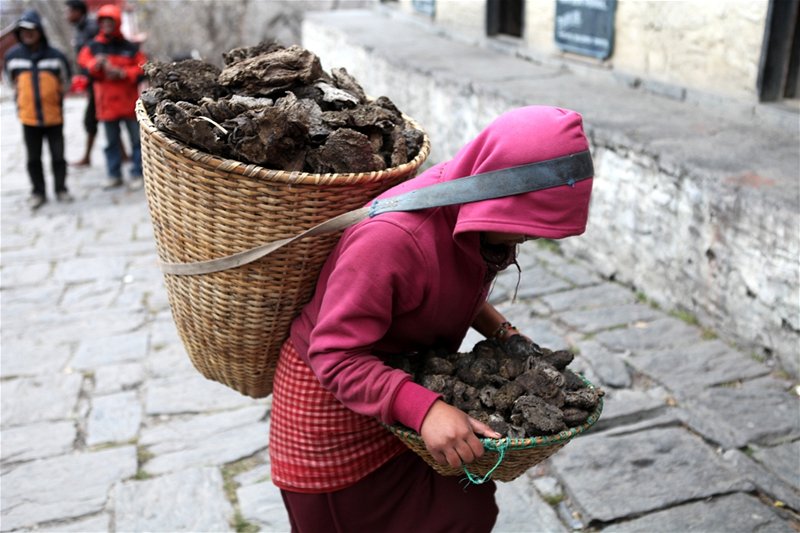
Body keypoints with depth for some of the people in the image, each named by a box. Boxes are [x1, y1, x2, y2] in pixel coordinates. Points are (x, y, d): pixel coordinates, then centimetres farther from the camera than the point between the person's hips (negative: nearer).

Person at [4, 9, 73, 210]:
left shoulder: (55, 55, -9)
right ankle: (38, 192, 19)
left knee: (58, 156, 9)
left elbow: (66, 80, 7)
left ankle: (61, 189, 23)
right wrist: (21, 99, 14)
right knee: (33, 158, 9)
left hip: (54, 116, -1)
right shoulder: (12, 56, -4)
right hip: (28, 117, 1)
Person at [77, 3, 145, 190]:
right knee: (111, 141, 9)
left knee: (136, 139, 2)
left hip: (130, 103, -2)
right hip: (106, 103, 2)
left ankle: (137, 174, 11)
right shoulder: (92, 47, 6)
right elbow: (83, 64, -5)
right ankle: (114, 176, 17)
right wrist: (97, 64, -24)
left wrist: (122, 73, -15)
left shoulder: (130, 47, 2)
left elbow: (143, 69, -3)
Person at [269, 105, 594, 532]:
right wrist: (423, 409, -43)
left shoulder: (473, 209, -9)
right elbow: (334, 357, -32)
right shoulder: (392, 239, -36)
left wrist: (500, 331, -3)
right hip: (333, 399, -7)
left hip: (405, 373, 8)